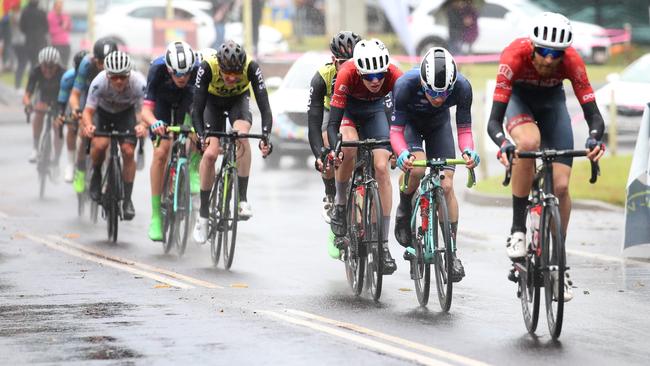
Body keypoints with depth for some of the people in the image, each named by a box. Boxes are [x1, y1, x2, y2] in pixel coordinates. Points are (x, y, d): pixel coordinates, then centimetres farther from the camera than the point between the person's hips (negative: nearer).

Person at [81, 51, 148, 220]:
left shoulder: (139, 83, -34)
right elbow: (88, 111, -36)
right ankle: (96, 174, 5)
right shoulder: (99, 82, -35)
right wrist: (87, 125, -58)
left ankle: (127, 199, 0)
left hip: (126, 112, 1)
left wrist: (142, 125, -60)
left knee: (128, 152, -14)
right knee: (100, 144, -27)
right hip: (103, 111, -1)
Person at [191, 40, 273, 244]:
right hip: (213, 100, 0)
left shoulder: (251, 68, -36)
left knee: (242, 136, -31)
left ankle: (243, 200, -25)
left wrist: (266, 136, -52)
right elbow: (197, 108, -35)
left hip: (239, 99, 0)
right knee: (210, 153, -15)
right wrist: (201, 137, -51)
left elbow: (264, 105, -37)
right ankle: (203, 216, -2)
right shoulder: (208, 67, -37)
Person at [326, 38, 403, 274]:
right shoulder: (347, 75, -38)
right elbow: (333, 122, -37)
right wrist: (334, 149, -53)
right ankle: (340, 204, -6)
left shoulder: (394, 76, -34)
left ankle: (383, 243, -9)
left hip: (375, 110, 2)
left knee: (382, 169, -12)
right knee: (349, 148, -33)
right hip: (348, 109, -2)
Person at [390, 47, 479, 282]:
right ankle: (404, 211, 1)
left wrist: (468, 150, -44)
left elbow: (464, 129, -22)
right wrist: (402, 153, -50)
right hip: (409, 121, -2)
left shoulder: (462, 87, -33)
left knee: (446, 186, -11)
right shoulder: (406, 84, -38)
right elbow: (396, 129, -29)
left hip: (438, 124, 2)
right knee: (416, 168, -30)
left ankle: (451, 252, -3)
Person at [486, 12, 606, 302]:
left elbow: (592, 113, -32)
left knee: (560, 185, -9)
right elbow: (494, 120, -39)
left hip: (552, 101, 2)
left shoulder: (571, 61, -32)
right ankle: (517, 231, -22)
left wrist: (595, 137, -54)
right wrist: (503, 144, -59)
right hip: (518, 98, -2)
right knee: (528, 142, -36)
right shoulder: (515, 55, -37)